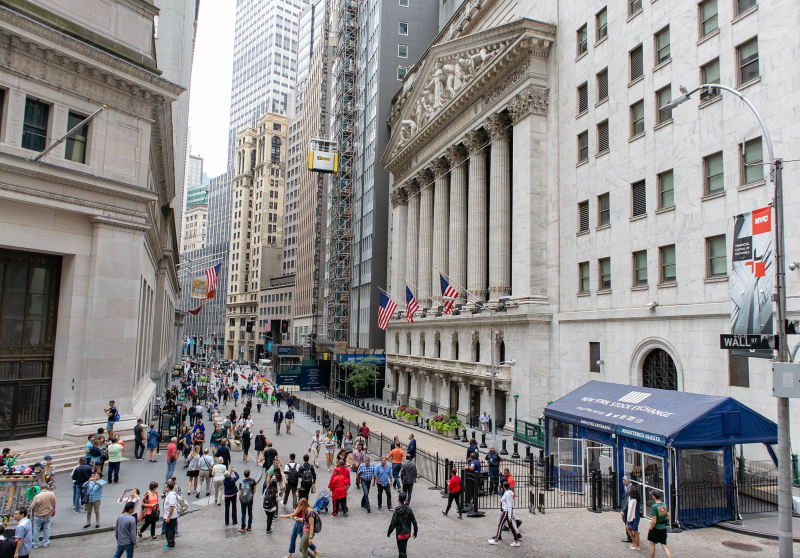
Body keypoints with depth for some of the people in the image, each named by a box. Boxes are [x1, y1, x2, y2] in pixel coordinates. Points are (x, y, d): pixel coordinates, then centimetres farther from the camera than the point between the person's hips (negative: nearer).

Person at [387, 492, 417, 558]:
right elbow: (414, 522, -4)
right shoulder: (409, 509, -10)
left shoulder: (396, 512, -22)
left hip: (401, 535, -5)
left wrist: (388, 533, 2)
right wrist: (415, 532, 9)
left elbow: (393, 524, -15)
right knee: (403, 548, 26)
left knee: (402, 552, 5)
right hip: (408, 533, 5)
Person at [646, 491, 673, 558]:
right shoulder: (664, 504, -3)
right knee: (664, 546, 12)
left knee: (652, 544, 15)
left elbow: (654, 521, -21)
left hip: (656, 529, -6)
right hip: (663, 528, 6)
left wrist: (649, 530, -9)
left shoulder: (654, 506, -22)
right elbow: (668, 517, 4)